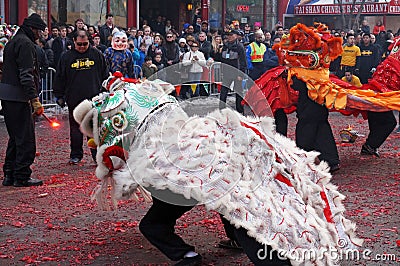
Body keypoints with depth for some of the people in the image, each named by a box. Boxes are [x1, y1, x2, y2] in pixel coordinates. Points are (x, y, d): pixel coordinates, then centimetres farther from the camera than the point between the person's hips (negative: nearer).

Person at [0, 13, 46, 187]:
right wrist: (35, 100, -21)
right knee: (26, 138, -4)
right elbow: (26, 75, -19)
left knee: (15, 137, 16)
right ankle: (22, 177, -1)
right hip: (18, 96, -10)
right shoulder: (25, 43, -11)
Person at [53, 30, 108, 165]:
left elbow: (104, 75, 12)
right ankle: (76, 155, 16)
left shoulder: (97, 55, 6)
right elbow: (60, 78, 9)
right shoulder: (66, 57, 5)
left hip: (94, 98, -1)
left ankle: (98, 154, 8)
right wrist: (59, 96, 5)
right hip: (74, 99, 1)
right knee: (76, 128, 7)